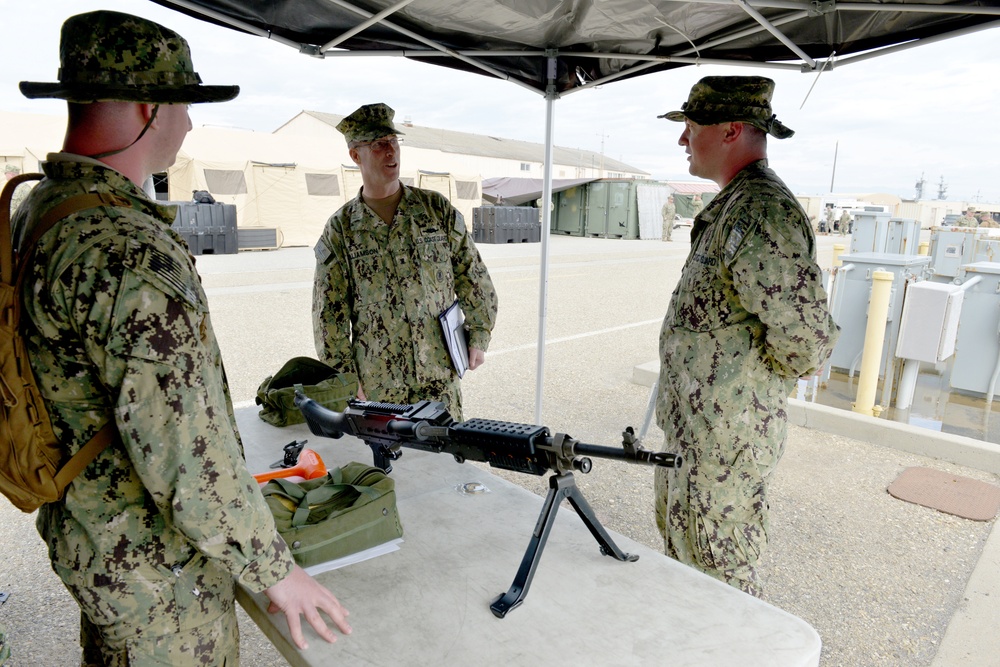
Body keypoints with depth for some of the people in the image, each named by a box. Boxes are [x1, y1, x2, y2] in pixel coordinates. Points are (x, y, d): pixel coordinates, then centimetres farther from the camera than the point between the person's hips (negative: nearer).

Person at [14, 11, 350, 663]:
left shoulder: (34, 212, 1)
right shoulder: (132, 252, -31)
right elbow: (188, 452, -31)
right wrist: (274, 569, -20)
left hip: (81, 530, 9)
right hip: (153, 564, -9)